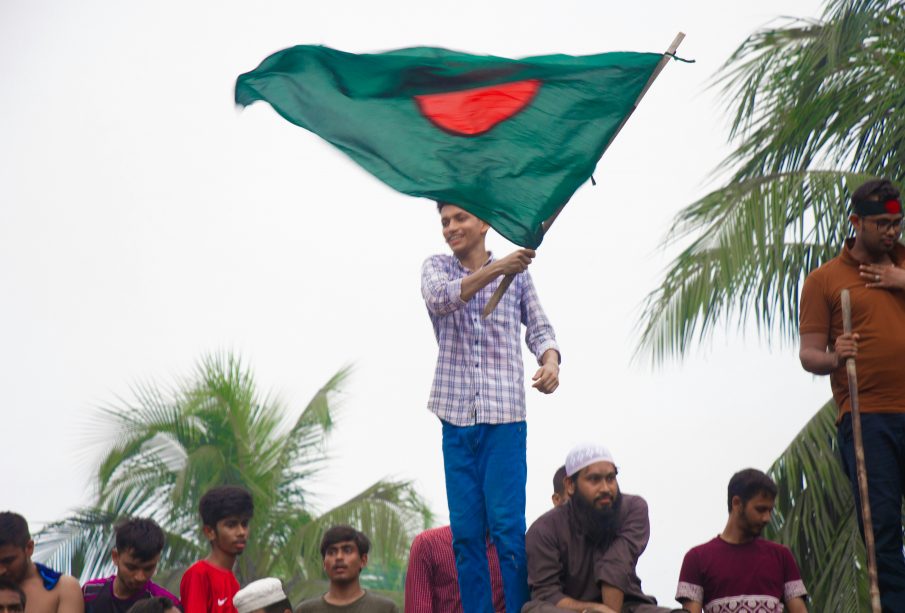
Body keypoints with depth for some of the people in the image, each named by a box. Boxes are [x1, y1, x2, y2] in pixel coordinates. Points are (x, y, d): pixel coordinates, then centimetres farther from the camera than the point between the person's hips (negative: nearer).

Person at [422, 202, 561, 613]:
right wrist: (495, 270, -26)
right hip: (456, 416, 2)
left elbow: (538, 327, 9)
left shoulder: (516, 274, 8)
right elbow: (439, 298, -12)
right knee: (465, 532, 2)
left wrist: (550, 360, -14)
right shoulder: (436, 267, 9)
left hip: (505, 414, -2)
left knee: (507, 527, -8)